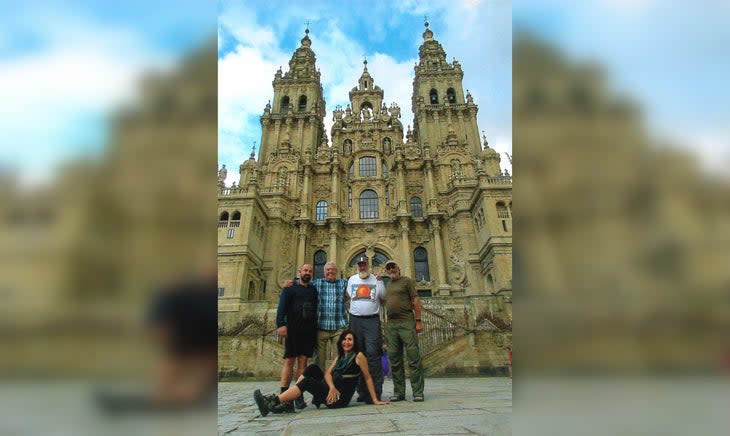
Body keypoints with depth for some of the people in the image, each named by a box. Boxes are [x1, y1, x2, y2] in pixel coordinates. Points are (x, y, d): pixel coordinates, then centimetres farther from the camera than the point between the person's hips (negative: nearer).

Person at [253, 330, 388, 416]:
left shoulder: (358, 355, -2)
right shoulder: (339, 357, 18)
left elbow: (368, 378, -1)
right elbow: (327, 373, 4)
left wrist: (375, 400, -5)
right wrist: (332, 387, -17)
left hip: (341, 397, -7)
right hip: (332, 392, 7)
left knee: (307, 382, -20)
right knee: (313, 369, -10)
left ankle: (273, 402, -20)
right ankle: (285, 403, -14)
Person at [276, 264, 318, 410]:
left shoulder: (313, 289, 18)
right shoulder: (290, 288, 7)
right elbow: (282, 307, -4)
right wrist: (281, 324, -18)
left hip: (309, 331, 3)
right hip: (293, 330, -3)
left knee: (303, 361, 2)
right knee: (289, 361, -5)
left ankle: (299, 395, 5)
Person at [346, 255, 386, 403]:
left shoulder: (376, 279, 7)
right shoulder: (351, 279, 14)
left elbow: (383, 298, 7)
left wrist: (380, 281, -2)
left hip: (372, 320, -2)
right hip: (355, 320, 3)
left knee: (372, 353, -11)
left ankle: (375, 392, -8)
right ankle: (362, 391, 12)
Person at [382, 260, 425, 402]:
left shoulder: (406, 281, 3)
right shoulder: (387, 285, 20)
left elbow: (415, 300, -3)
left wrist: (418, 320, -9)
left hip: (407, 323, -6)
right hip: (391, 325, 6)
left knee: (413, 358, -4)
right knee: (395, 361, 7)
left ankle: (418, 392, 2)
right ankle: (398, 392, 14)